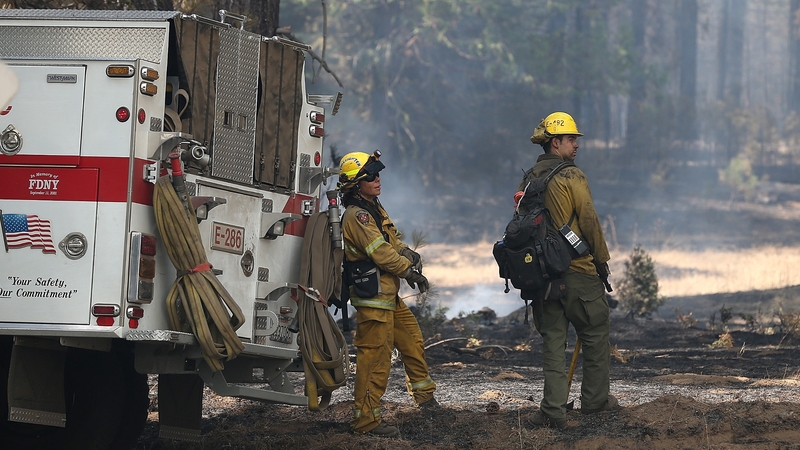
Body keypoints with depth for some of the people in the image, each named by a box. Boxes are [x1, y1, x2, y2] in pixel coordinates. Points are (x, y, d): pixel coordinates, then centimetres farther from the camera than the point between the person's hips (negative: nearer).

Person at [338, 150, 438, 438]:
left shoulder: (374, 209, 15)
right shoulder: (357, 216, -17)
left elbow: (393, 243, 16)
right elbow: (382, 253, -21)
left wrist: (409, 255, -6)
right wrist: (412, 272, -10)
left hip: (389, 296, 10)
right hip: (373, 299, -10)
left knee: (413, 341, 20)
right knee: (375, 358, -9)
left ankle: (425, 396, 35)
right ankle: (365, 420, -6)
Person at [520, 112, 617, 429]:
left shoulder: (528, 180, 9)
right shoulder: (571, 177, -11)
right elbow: (589, 222, -12)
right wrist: (602, 260, 0)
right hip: (579, 271, -6)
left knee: (552, 340, 6)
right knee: (595, 334, 11)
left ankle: (554, 409, -2)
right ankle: (594, 399, 19)